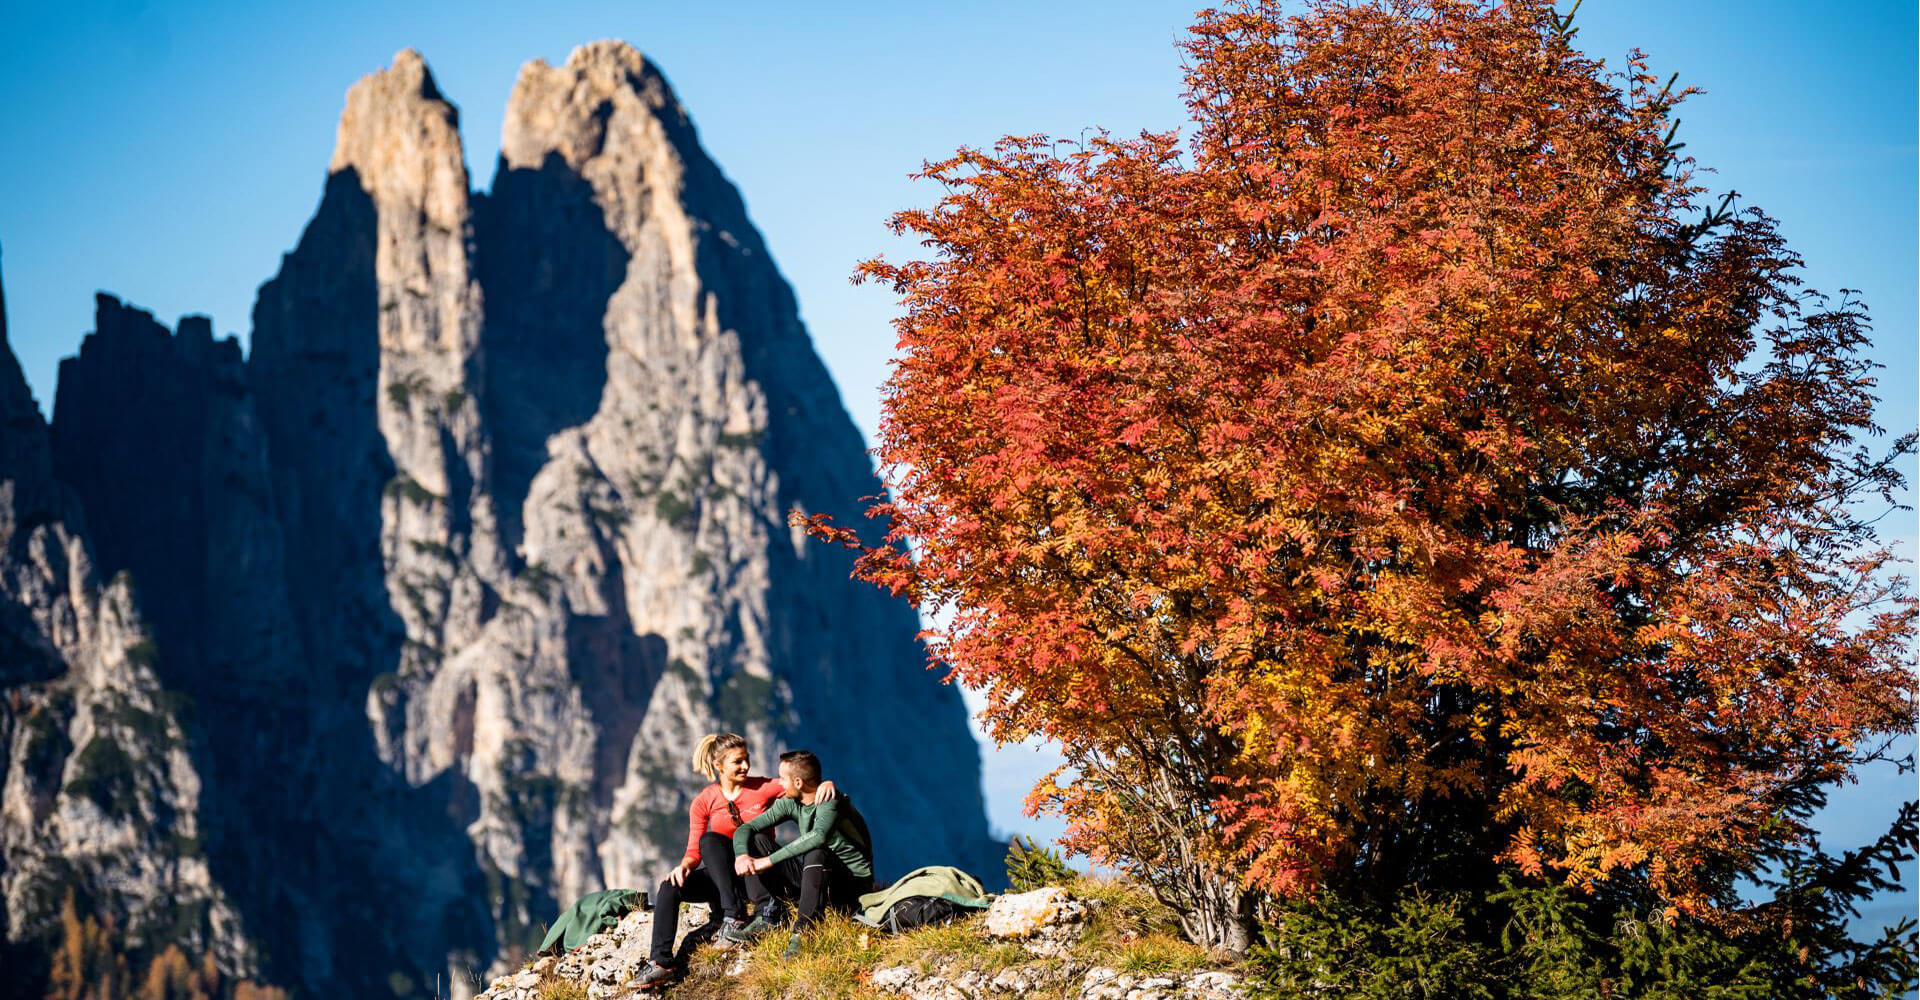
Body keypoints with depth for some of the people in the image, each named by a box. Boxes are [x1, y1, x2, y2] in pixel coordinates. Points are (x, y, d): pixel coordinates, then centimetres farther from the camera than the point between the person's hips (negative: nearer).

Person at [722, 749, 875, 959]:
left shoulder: (830, 802, -22)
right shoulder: (790, 803, 1)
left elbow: (819, 836, -42)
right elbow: (746, 828, 1)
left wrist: (770, 861, -40)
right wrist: (741, 855, -22)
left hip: (853, 882, -8)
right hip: (817, 874, 8)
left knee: (817, 853, -40)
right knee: (754, 844, -2)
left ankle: (803, 931, -42)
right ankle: (766, 916, -15)